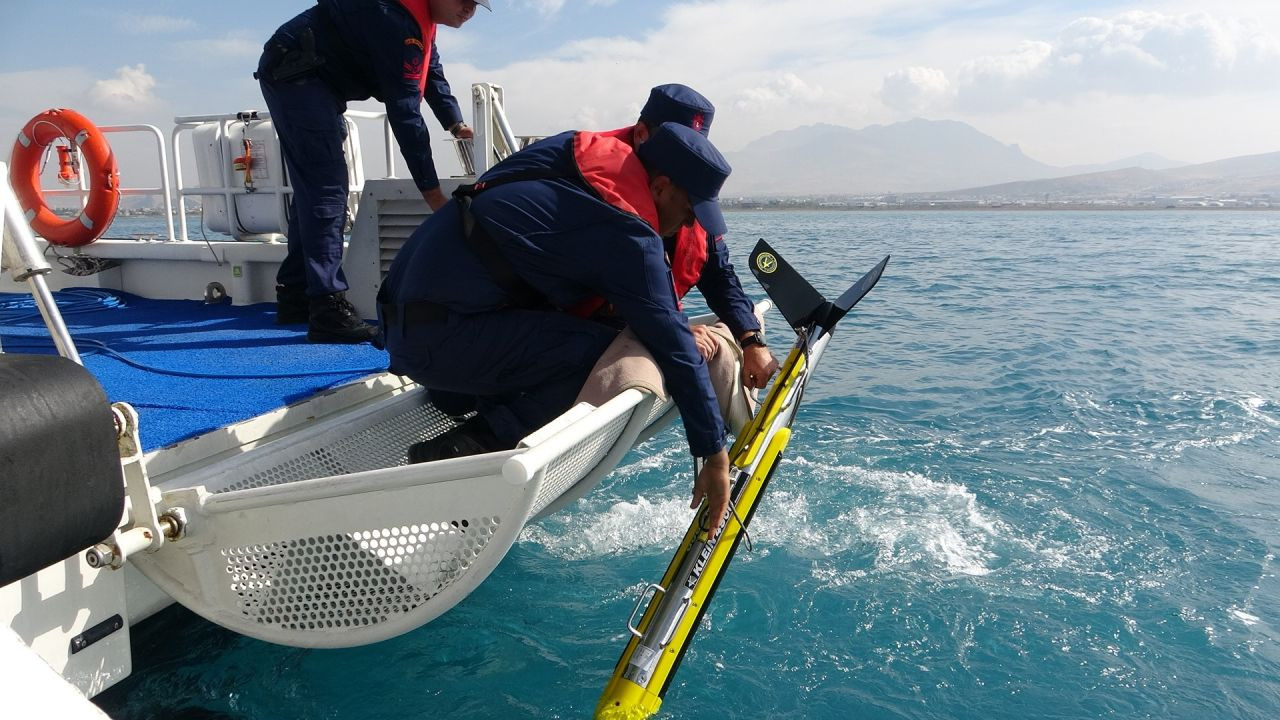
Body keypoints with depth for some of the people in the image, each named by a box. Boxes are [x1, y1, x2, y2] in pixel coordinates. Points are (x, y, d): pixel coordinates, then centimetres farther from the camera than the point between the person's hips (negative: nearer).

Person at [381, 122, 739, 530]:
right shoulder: (627, 236, -13)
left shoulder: (578, 151, 12)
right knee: (605, 353, -17)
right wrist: (715, 453, -4)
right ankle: (465, 450, -17)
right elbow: (672, 347, -11)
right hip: (438, 338, -9)